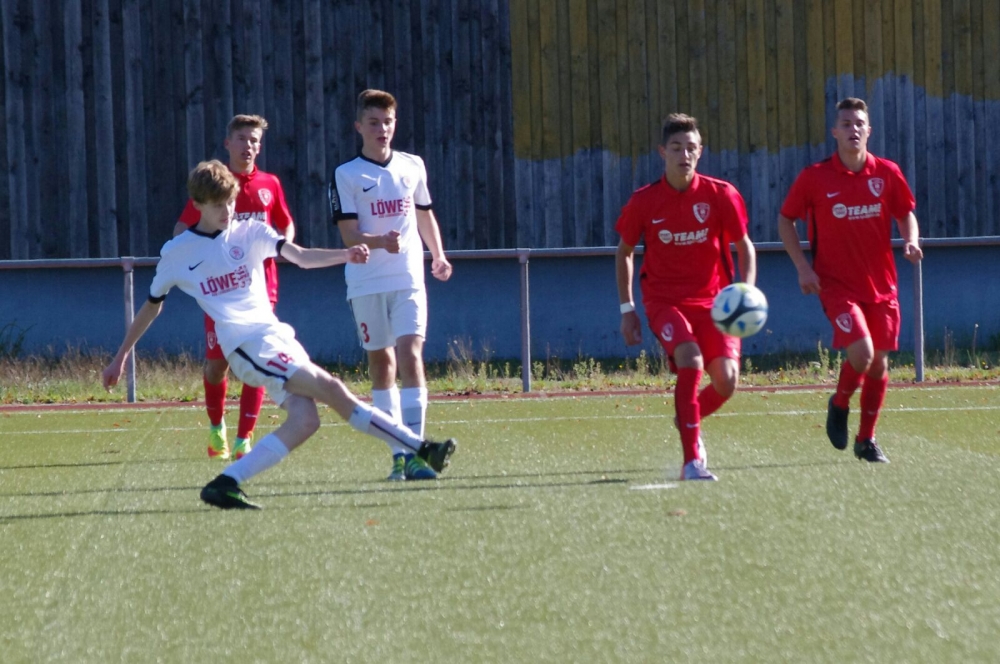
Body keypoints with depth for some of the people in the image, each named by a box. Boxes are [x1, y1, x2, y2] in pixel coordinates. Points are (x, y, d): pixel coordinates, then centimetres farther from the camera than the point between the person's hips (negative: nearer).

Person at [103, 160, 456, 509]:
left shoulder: (249, 233, 10)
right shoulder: (176, 253, 6)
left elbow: (300, 256, -5)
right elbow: (152, 305, 19)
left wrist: (344, 255, -25)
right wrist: (121, 356, 23)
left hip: (277, 336, 5)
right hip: (247, 345, -5)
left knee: (304, 421, -16)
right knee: (332, 390, -18)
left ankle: (225, 484, -13)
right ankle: (419, 447, -15)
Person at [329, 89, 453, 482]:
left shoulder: (413, 167, 10)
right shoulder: (346, 175, -1)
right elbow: (349, 235, -9)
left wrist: (438, 256, 18)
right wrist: (381, 241, -26)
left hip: (409, 280, 1)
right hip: (366, 283, -1)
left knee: (410, 357, -14)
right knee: (381, 364, 6)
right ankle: (397, 453, 14)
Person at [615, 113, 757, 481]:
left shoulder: (721, 195, -6)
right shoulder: (643, 202, -5)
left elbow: (744, 246, 4)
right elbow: (624, 252, 10)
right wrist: (627, 308, 5)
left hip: (712, 300, 1)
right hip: (664, 300, -1)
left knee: (726, 379, -14)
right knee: (690, 360, -28)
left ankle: (689, 419, 22)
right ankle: (692, 460, -20)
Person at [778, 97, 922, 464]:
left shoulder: (887, 173, 0)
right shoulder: (814, 178, -6)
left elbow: (906, 213, 13)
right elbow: (785, 220, 4)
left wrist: (910, 241, -8)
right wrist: (803, 266, -7)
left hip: (881, 284, 3)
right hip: (837, 283, -3)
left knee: (879, 362, 5)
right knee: (861, 353, -20)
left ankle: (866, 440, 22)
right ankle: (839, 404, 11)